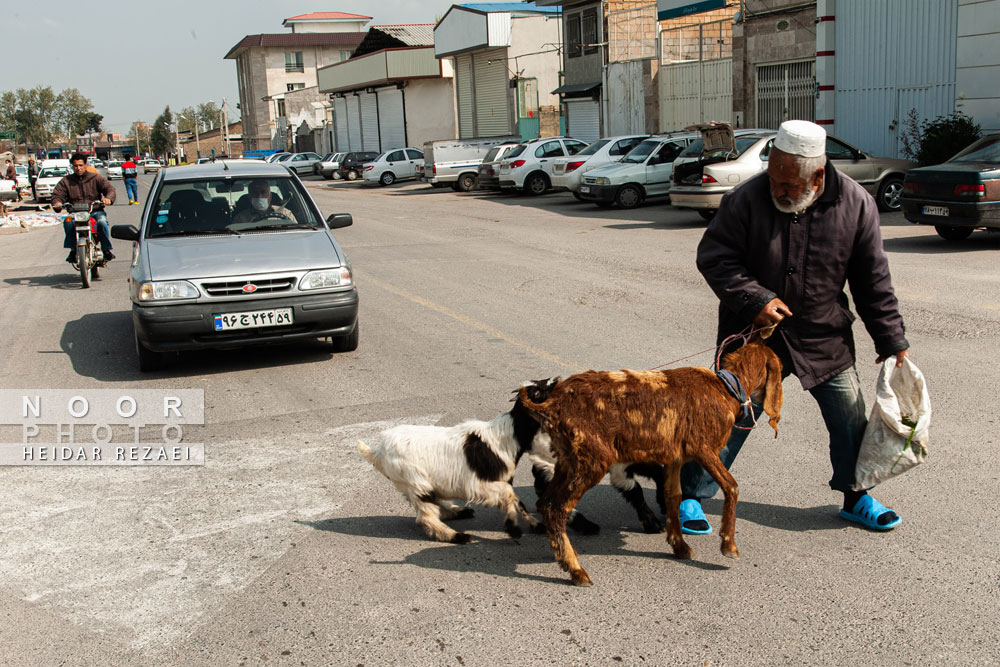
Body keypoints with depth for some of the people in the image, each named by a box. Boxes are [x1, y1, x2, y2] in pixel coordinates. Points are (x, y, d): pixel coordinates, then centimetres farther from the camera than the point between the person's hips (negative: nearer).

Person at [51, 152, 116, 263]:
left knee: (102, 221, -35)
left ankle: (106, 249, -22)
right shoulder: (66, 181, 17)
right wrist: (57, 202, -14)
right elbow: (57, 194, 11)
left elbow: (110, 188, 2)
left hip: (95, 211, -1)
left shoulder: (96, 178, 12)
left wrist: (108, 198, -22)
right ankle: (73, 250, -22)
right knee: (68, 223, -33)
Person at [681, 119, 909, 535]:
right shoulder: (747, 200, -18)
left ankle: (855, 497, 32)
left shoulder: (855, 204, -9)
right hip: (754, 334, -2)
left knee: (850, 418, 10)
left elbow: (873, 281, -1)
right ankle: (690, 496, 15)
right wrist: (755, 300, -23)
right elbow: (713, 258, -10)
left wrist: (892, 341, 3)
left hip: (826, 338, 3)